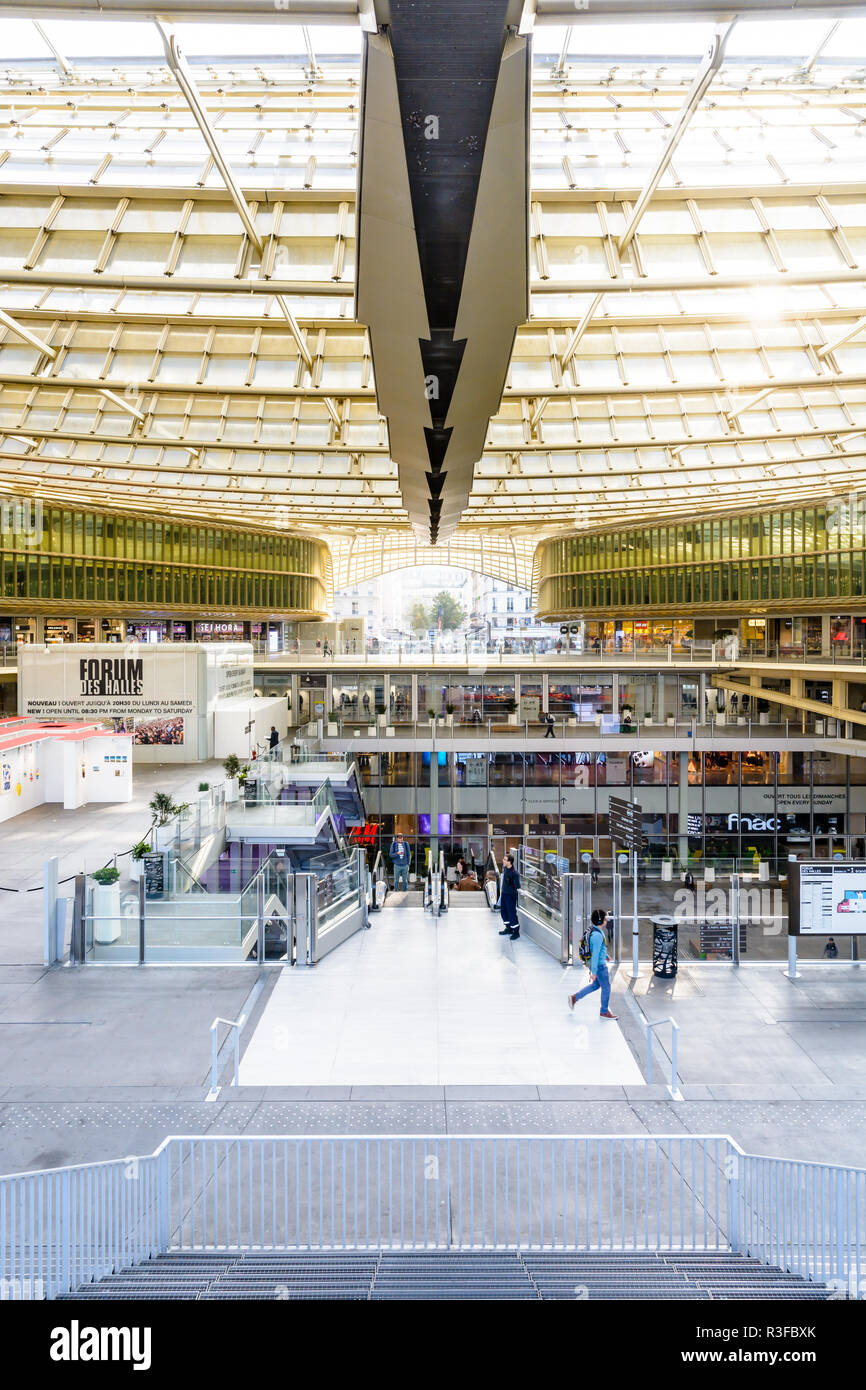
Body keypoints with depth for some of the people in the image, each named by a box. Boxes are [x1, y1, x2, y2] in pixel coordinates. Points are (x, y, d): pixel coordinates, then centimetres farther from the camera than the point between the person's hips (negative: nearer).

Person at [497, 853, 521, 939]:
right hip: (504, 893, 9)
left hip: (511, 895, -8)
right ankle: (508, 928, 33)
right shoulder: (505, 869, 1)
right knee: (503, 911, 17)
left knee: (511, 913, -2)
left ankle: (516, 932, 11)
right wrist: (501, 889, 21)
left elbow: (517, 886, -18)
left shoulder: (514, 873, -23)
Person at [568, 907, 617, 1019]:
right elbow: (595, 954, -26)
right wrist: (594, 972, -23)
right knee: (606, 988, 8)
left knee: (596, 985, 22)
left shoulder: (593, 930, 3)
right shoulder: (598, 935, -28)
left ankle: (574, 998, 23)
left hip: (596, 963, 9)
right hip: (599, 965, -9)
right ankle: (604, 1012, 23)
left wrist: (605, 955, 31)